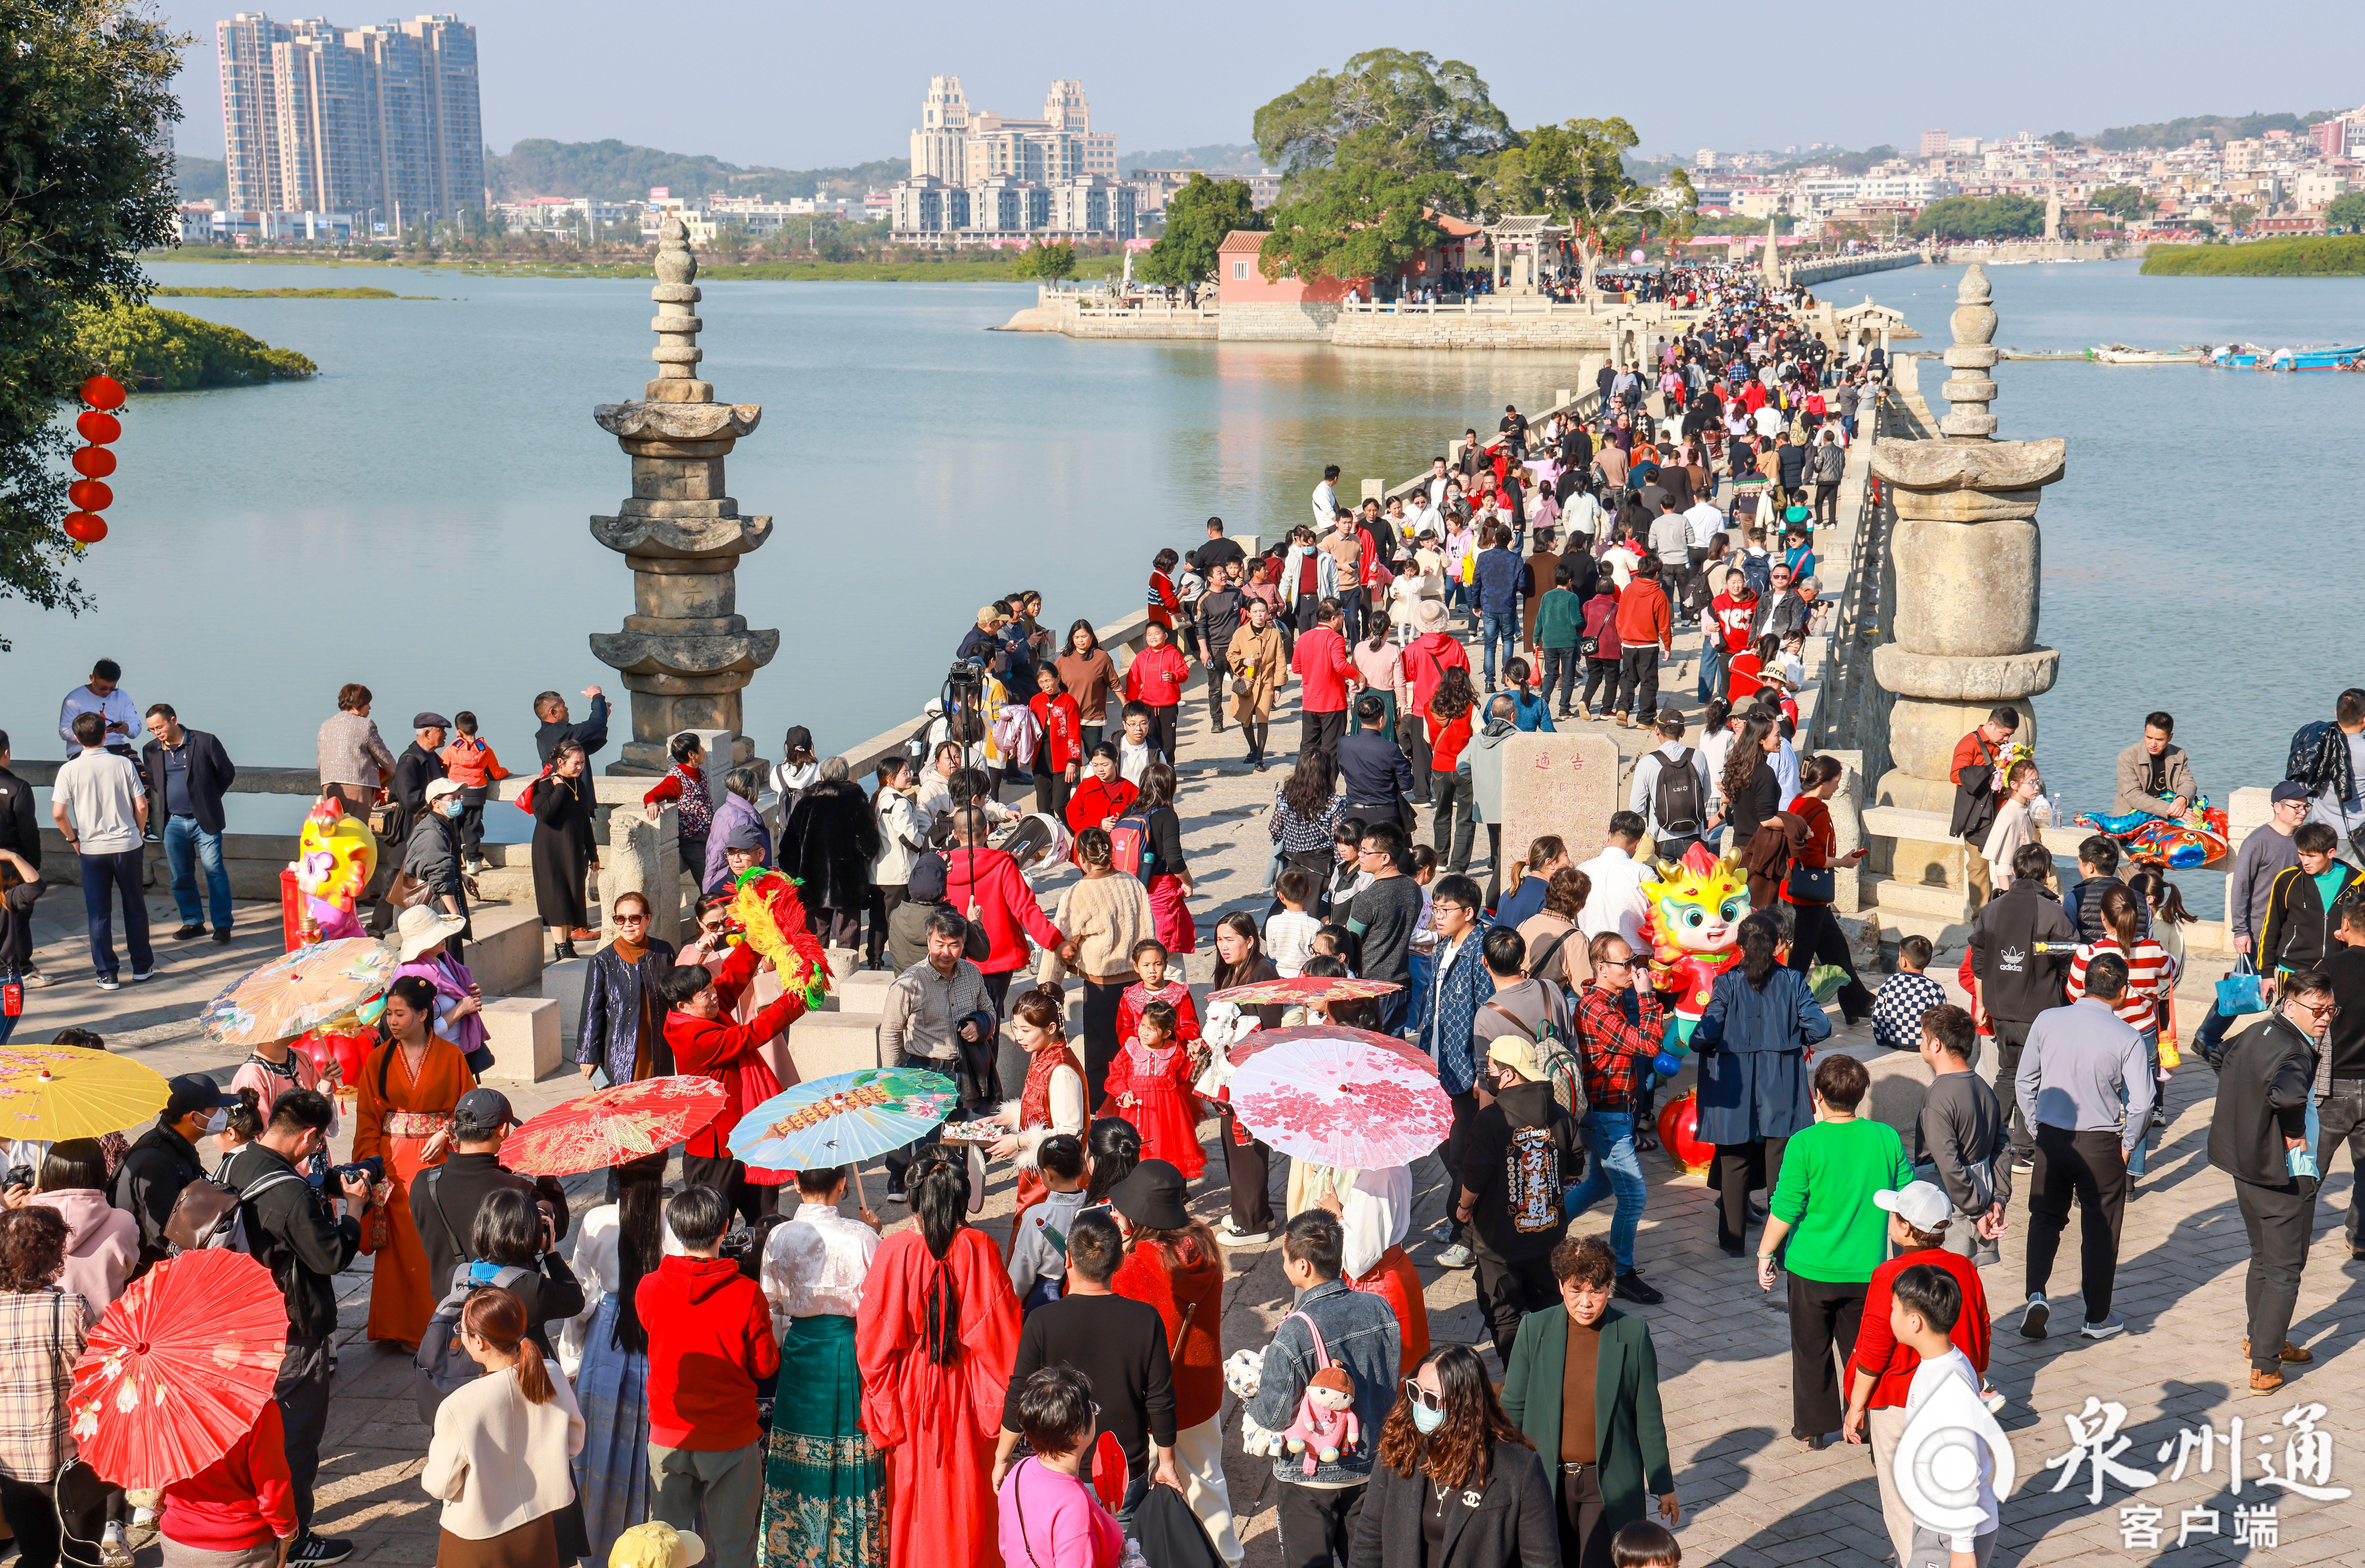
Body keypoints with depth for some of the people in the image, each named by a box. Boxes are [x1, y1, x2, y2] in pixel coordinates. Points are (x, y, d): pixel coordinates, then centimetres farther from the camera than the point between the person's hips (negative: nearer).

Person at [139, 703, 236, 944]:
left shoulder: (205, 742, -5)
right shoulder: (151, 751, 8)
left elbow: (227, 772, 2)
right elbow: (150, 783, 21)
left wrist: (209, 798, 5)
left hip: (205, 820, -4)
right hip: (173, 823, 4)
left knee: (214, 870, -5)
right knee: (181, 877, 7)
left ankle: (223, 924, 1)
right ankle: (193, 922, 19)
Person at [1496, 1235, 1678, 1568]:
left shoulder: (1633, 1335, -7)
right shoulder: (1535, 1329, -4)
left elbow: (1648, 1417, 0)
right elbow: (1512, 1407, 5)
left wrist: (1664, 1487, 6)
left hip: (1610, 1486, -2)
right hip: (1547, 1482, 2)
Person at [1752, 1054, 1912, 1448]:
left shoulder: (1805, 1144, -16)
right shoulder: (1887, 1138, -7)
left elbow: (1785, 1209, -13)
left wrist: (1766, 1255, 1)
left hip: (1813, 1268, -2)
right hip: (1868, 1269, 3)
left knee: (1811, 1350, 15)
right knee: (1861, 1348, 18)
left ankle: (1813, 1427, 25)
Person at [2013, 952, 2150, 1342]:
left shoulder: (2047, 1022, -4)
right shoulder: (2127, 1038, -13)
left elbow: (2025, 1081, 3)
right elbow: (2141, 1103, -14)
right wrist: (2128, 1144, 3)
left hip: (2050, 1137, 2)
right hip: (2101, 1144, -2)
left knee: (2046, 1217, 19)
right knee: (2101, 1229, 12)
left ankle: (2037, 1293, -1)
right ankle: (2097, 1318, 22)